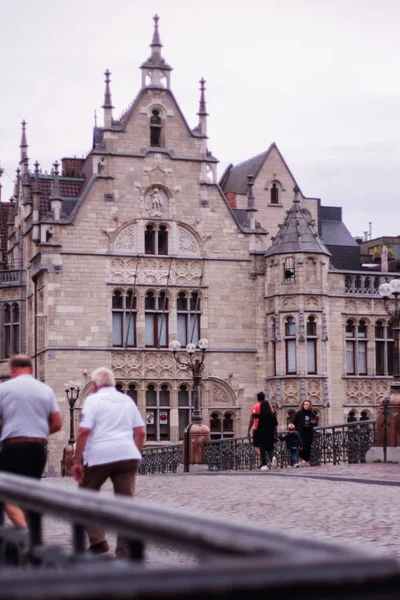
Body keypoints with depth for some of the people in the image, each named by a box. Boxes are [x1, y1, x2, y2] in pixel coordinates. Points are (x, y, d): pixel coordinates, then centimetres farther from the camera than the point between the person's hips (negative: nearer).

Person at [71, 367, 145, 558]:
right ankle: (124, 551, 6)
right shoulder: (127, 400, 18)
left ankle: (98, 541, 6)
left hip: (100, 455, -4)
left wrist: (77, 460, -6)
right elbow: (140, 432, 16)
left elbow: (84, 431, -9)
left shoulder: (93, 399, 2)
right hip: (127, 455, 4)